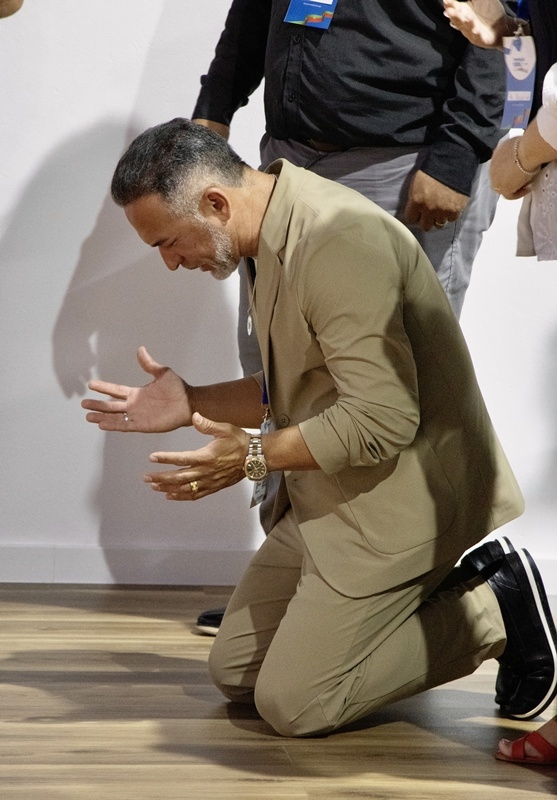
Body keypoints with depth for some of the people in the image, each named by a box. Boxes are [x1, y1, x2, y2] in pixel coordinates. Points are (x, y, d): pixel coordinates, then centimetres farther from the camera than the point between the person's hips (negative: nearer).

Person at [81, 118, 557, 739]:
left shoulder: (339, 243, -25)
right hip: (327, 500, 10)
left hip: (399, 498, -10)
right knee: (234, 673, 12)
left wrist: (257, 456, -22)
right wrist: (194, 404, 5)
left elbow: (383, 418, -28)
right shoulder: (273, 238, 9)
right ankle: (435, 593, 15)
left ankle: (493, 610, 1)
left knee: (292, 704, -10)